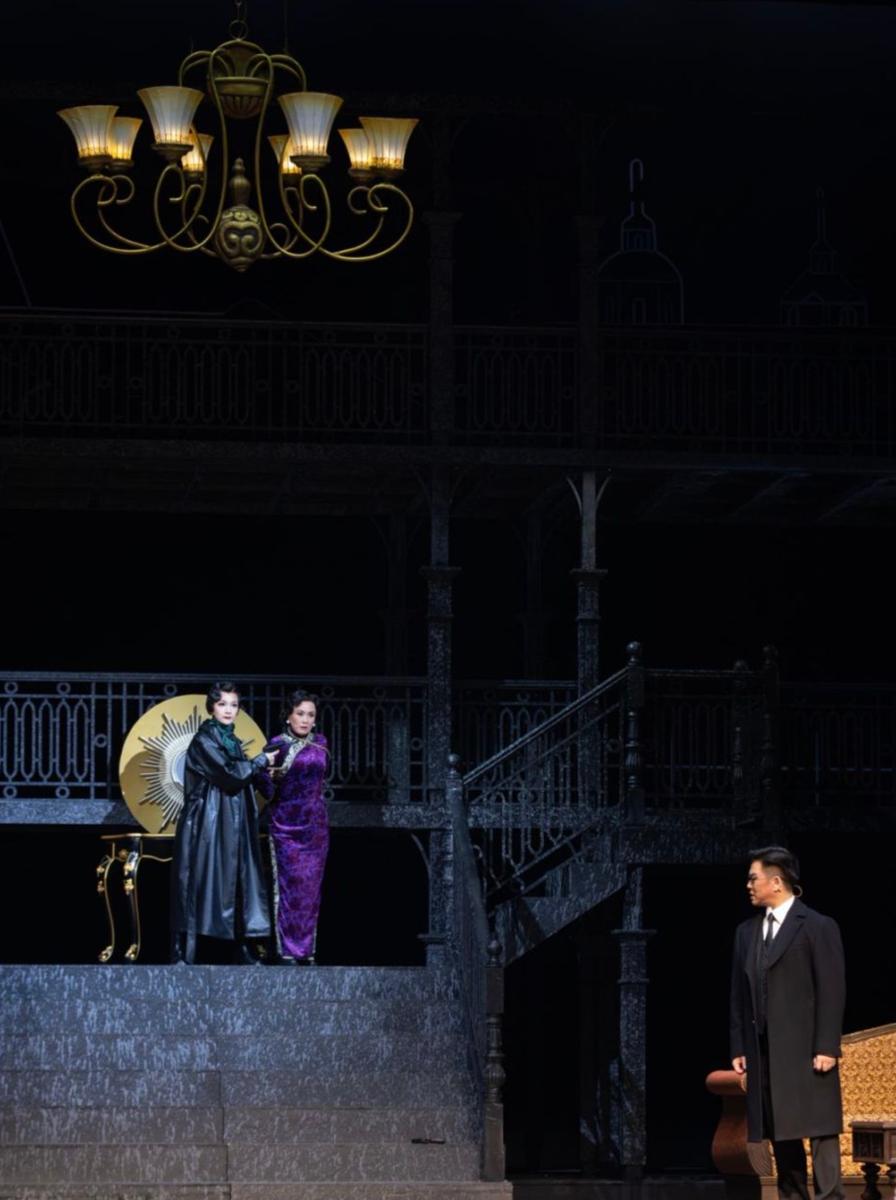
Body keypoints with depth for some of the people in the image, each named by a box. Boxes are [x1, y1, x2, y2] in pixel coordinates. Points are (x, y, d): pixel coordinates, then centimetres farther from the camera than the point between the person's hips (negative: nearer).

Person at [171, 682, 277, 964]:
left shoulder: (232, 741, 15)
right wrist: (262, 761, -6)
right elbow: (230, 774, -18)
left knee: (238, 883, 4)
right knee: (199, 882, -8)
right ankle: (184, 953, -8)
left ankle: (240, 948, 6)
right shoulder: (203, 740, -9)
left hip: (233, 828, 8)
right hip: (207, 824, -8)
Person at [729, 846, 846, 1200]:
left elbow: (832, 991, -8)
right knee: (779, 1132, 6)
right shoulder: (746, 932, 15)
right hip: (764, 1052, 6)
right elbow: (739, 995, 15)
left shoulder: (818, 927, -3)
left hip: (807, 1050, -6)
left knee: (820, 1129, -8)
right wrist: (739, 1047, 9)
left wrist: (827, 1048, -14)